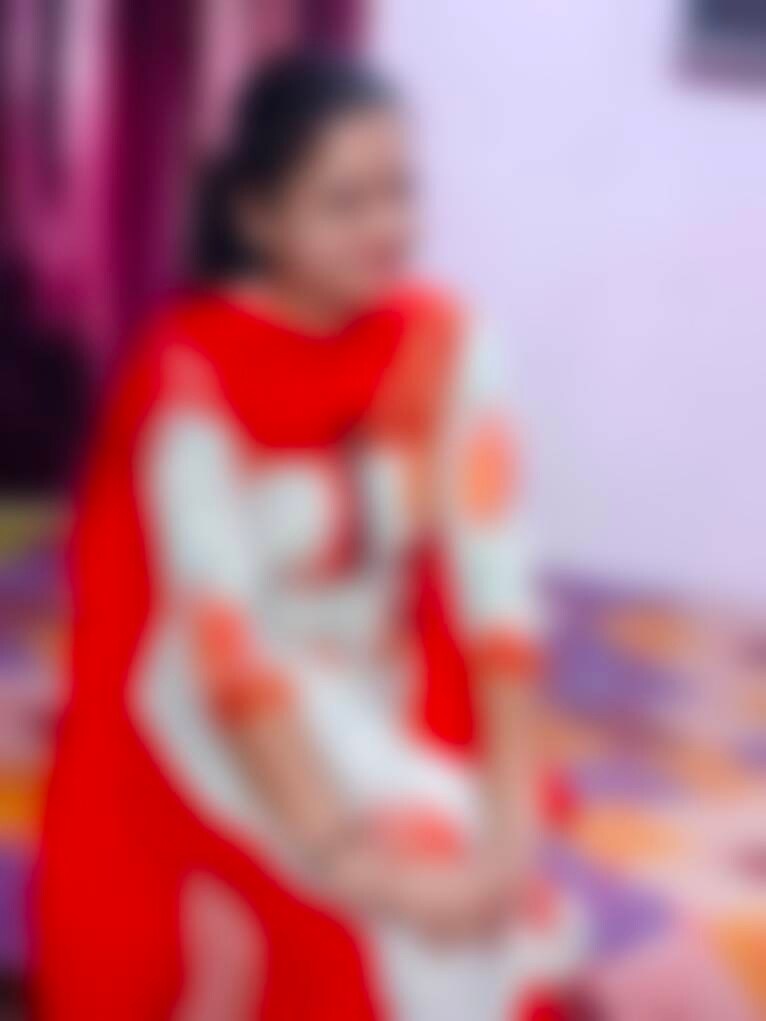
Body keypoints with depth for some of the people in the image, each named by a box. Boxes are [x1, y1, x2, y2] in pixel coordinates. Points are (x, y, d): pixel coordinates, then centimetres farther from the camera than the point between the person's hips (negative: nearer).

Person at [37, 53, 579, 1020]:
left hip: (378, 697, 5)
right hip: (220, 714, -4)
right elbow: (220, 633, -24)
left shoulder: (443, 341, -5)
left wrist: (512, 811, -18)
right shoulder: (192, 369, -18)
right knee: (422, 859, -26)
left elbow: (492, 576, -10)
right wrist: (355, 857, -30)